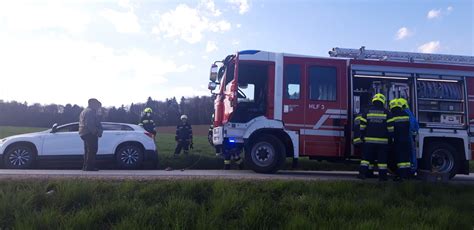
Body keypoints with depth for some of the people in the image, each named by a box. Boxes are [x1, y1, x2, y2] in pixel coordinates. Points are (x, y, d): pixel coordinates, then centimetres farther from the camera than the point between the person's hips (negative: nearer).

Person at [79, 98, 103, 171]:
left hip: (84, 133, 11)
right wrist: (97, 132, -19)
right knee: (92, 150, -9)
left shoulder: (84, 111, 24)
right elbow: (89, 124, -21)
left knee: (87, 150, 15)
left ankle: (85, 166, 18)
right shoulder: (90, 111, -11)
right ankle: (90, 166, -11)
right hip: (90, 134, -11)